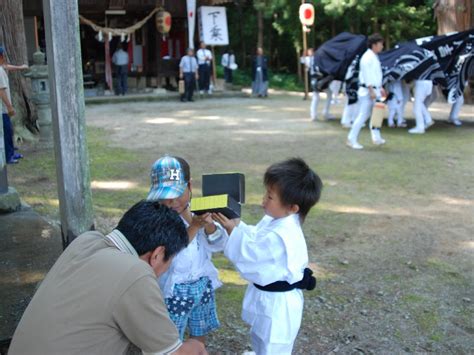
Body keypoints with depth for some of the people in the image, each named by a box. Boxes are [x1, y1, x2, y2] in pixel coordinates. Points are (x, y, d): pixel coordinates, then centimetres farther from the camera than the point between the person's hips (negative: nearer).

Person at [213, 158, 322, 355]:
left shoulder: (279, 237, -35)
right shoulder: (279, 219, -5)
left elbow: (248, 253, -23)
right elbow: (254, 238, 7)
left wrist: (231, 230, -16)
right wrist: (234, 223, -6)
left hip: (277, 303, -10)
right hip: (270, 297, 10)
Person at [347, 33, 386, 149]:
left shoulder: (375, 57, 16)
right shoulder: (367, 57, -15)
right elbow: (367, 75, -21)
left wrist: (380, 88, 20)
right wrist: (371, 91, -23)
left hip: (374, 91, 10)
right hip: (367, 91, -10)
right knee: (363, 116, -8)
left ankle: (376, 138, 25)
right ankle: (352, 139, -2)